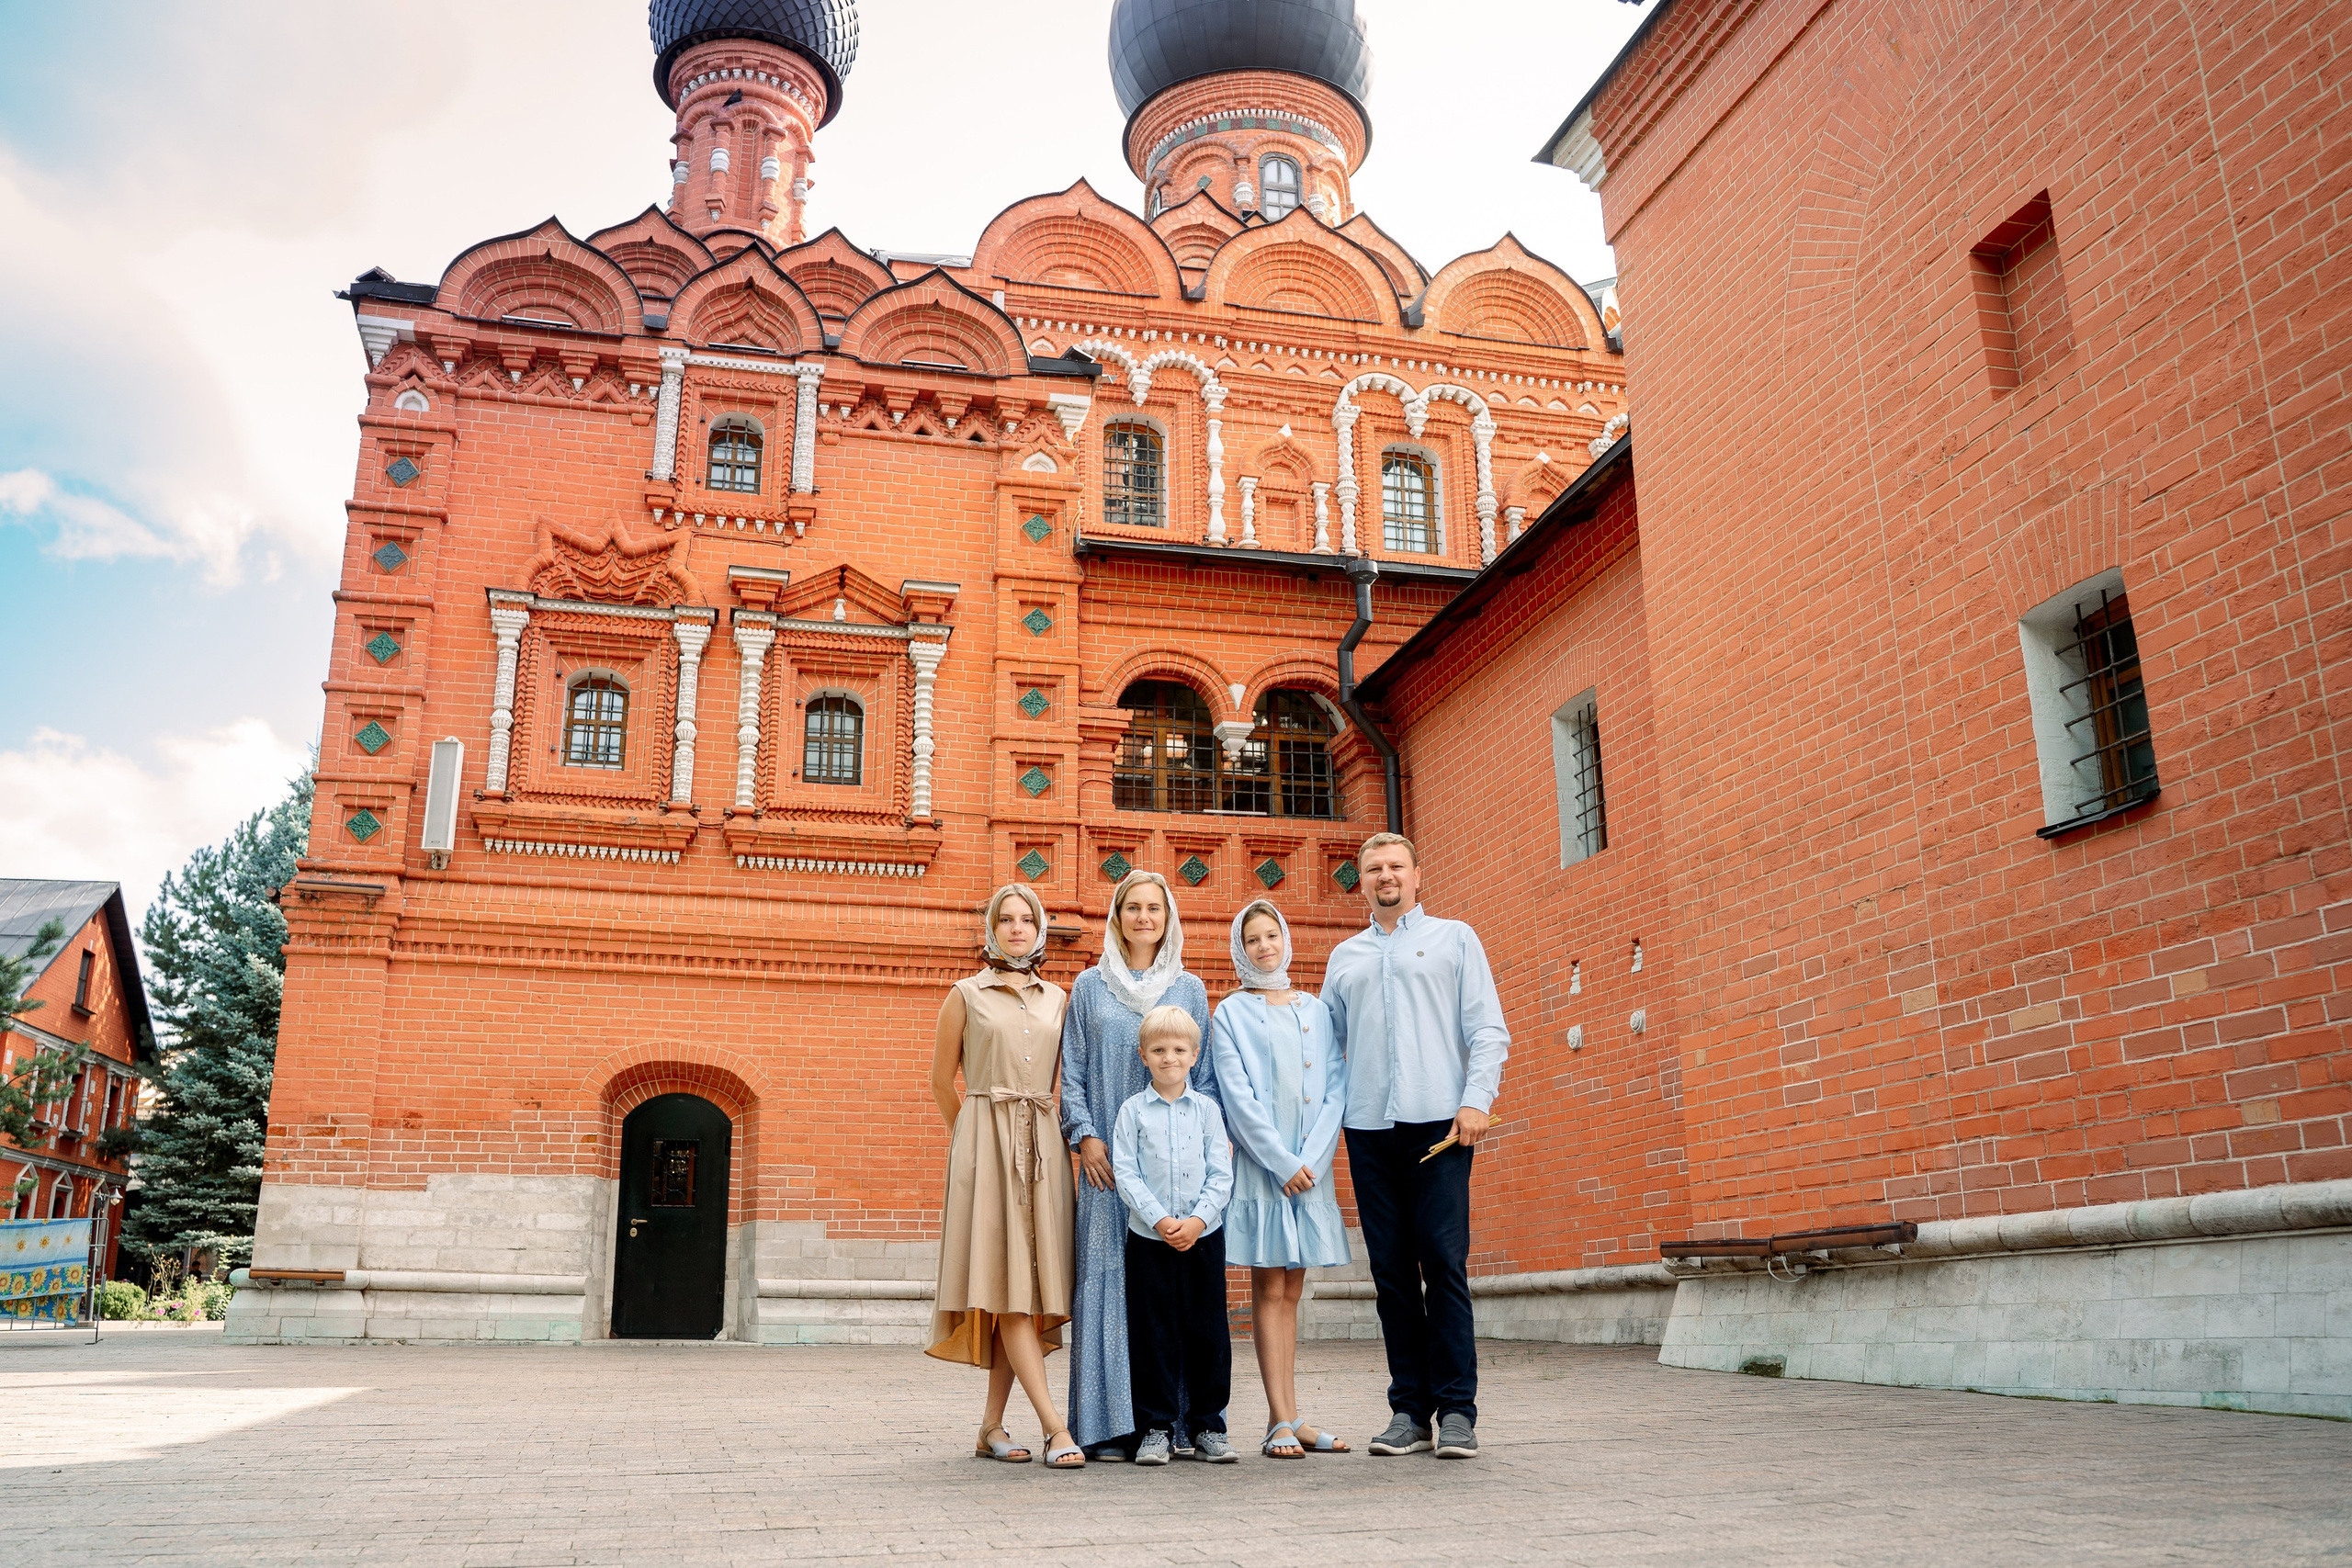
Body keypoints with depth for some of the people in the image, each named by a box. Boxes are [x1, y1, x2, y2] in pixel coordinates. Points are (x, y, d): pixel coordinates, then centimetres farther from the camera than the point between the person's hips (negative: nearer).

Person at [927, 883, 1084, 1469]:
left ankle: (992, 1426, 9)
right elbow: (941, 1081, 11)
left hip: (1042, 1146, 4)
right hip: (983, 1142, -4)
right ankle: (1055, 1427, -16)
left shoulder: (1056, 999, 14)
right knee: (1004, 1281, -12)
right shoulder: (966, 995, 5)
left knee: (1029, 1284, 0)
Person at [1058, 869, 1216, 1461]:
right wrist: (1084, 1135, -6)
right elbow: (1073, 1072, 7)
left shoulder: (1189, 989, 12)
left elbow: (1205, 1074, 11)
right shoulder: (1090, 987, 10)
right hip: (1109, 1156, -1)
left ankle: (1174, 1420, 6)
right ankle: (1110, 1424, 0)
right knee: (1108, 1273, -4)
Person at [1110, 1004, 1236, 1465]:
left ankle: (1209, 1426, 16)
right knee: (1153, 1334, 3)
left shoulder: (1206, 1108, 4)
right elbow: (1125, 1174, -5)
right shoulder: (1132, 1111, 1)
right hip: (1148, 1238, -1)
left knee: (1208, 1332, 5)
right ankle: (1156, 1427, 13)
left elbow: (1221, 1174, 1)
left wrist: (1197, 1220, -12)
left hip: (1204, 1236, 1)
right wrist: (1160, 1220, -14)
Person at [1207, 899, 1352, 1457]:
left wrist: (1312, 1158, -8)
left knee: (1290, 1290, 6)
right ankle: (1281, 1422, -4)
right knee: (1269, 1289, -4)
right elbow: (1238, 1098, -6)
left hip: (1311, 1165, 4)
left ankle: (1289, 1420, 8)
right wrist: (1282, 1162, -14)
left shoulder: (1316, 1009, 13)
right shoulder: (1230, 1014, 3)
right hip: (1260, 1164, -3)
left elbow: (1335, 1086, 5)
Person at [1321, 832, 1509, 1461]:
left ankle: (1456, 1410, -2)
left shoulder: (1454, 938, 11)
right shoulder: (1344, 957, 20)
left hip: (1439, 1123, -3)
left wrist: (1477, 1100, -9)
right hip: (1368, 1127, 3)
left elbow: (1488, 1030, 4)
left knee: (1445, 1263, -7)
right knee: (1392, 1270, 3)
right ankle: (1409, 1409, 10)